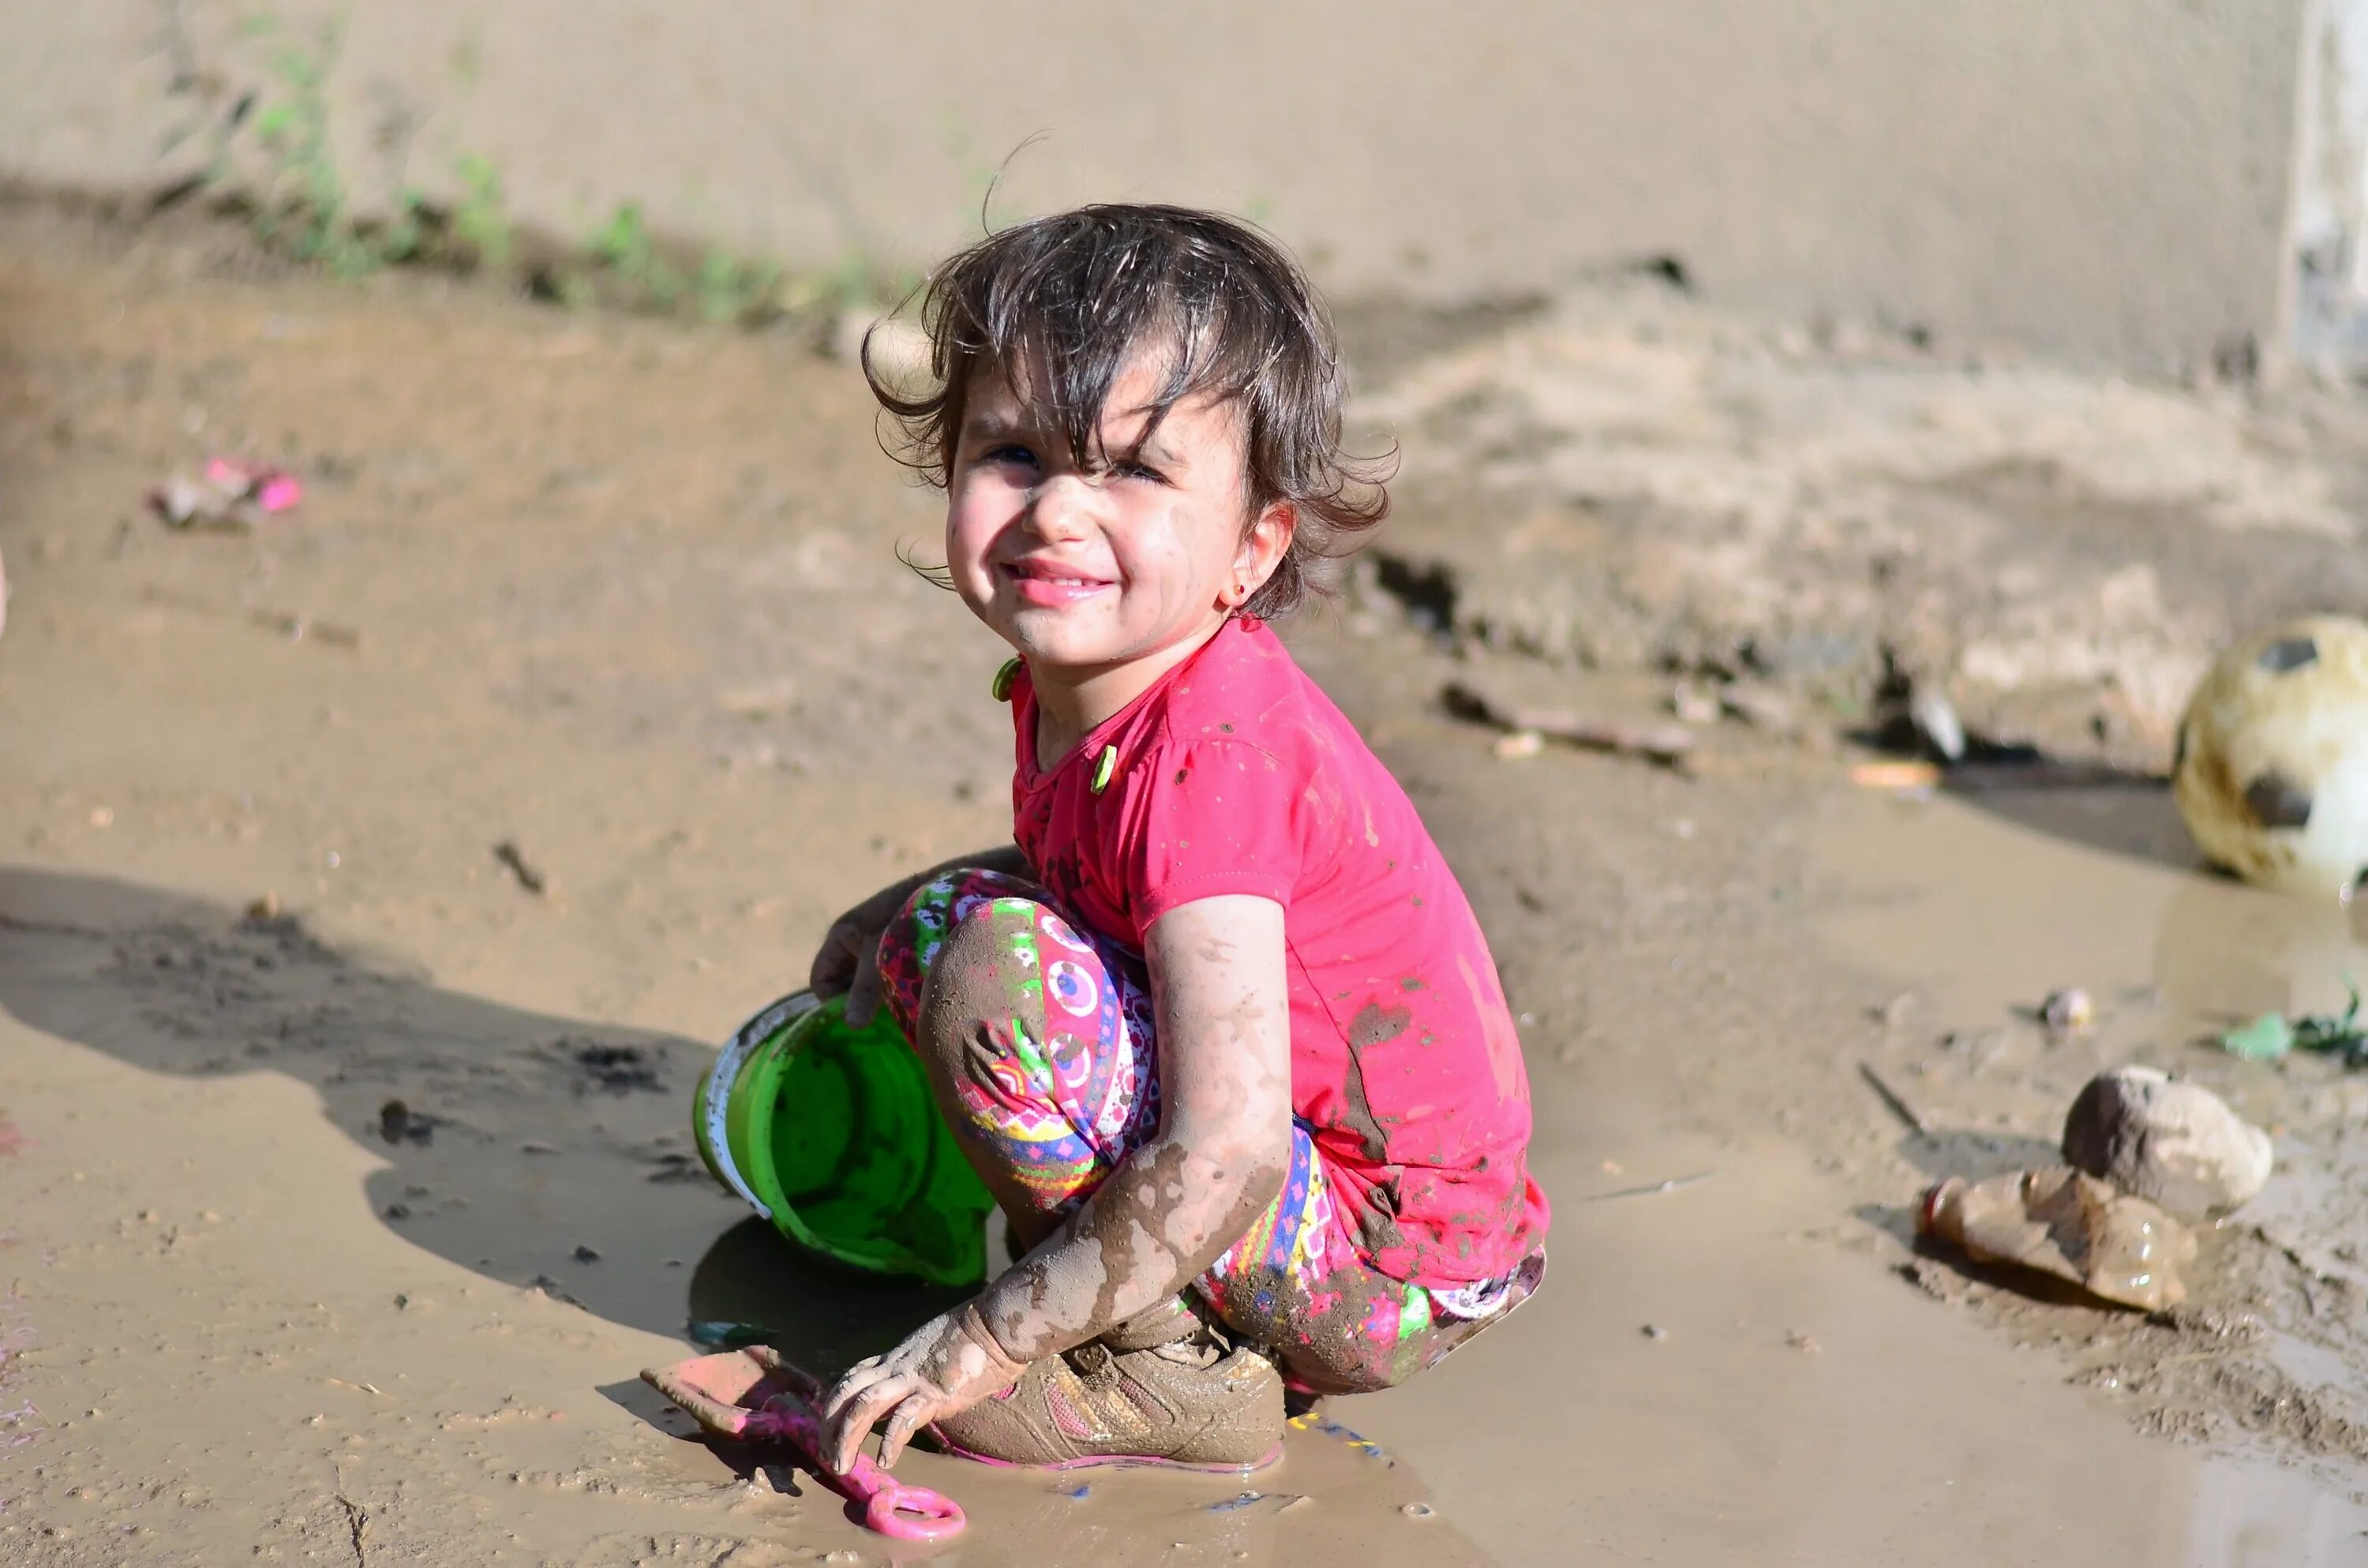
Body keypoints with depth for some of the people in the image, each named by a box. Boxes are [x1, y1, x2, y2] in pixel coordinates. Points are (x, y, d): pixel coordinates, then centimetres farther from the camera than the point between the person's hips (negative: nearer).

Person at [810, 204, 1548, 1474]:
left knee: (992, 957, -23)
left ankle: (1171, 1366, -10)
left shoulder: (1209, 758, -27)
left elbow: (1226, 1151, -31)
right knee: (940, 924, 14)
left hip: (1386, 1275, -9)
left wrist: (981, 1344, -25)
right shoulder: (1069, 691, -1)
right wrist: (915, 902, 8)